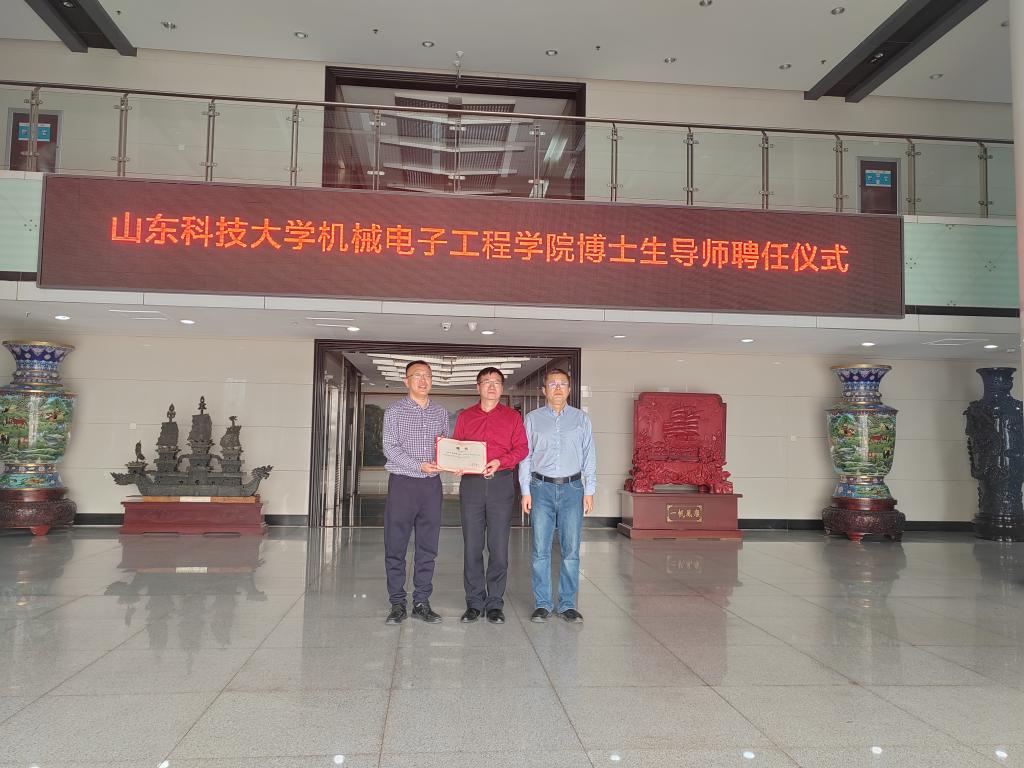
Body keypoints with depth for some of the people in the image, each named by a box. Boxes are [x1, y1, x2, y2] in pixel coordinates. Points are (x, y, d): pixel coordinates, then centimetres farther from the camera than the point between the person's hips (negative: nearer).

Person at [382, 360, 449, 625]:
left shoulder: (440, 413, 12)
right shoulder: (394, 411, 0)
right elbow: (390, 448, -8)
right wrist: (419, 466, -18)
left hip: (432, 485, 3)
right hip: (402, 483, -3)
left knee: (428, 548, 6)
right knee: (396, 546, 1)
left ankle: (421, 602, 16)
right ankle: (397, 603, 12)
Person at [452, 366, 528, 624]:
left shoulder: (513, 417, 10)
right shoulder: (465, 416, 14)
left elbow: (522, 448, 4)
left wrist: (500, 462, -11)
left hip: (501, 483, -1)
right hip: (471, 484, 1)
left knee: (499, 546, -1)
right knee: (471, 546, 2)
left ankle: (495, 604, 9)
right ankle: (474, 603, 12)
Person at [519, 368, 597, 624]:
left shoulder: (581, 419, 8)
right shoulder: (533, 419, 7)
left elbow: (589, 457, 7)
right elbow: (525, 456, 7)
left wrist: (589, 491, 1)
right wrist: (525, 491, 1)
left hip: (572, 488, 0)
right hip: (542, 488, 0)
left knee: (571, 550, 2)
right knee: (540, 550, 1)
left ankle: (568, 604, 12)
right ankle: (542, 604, 11)